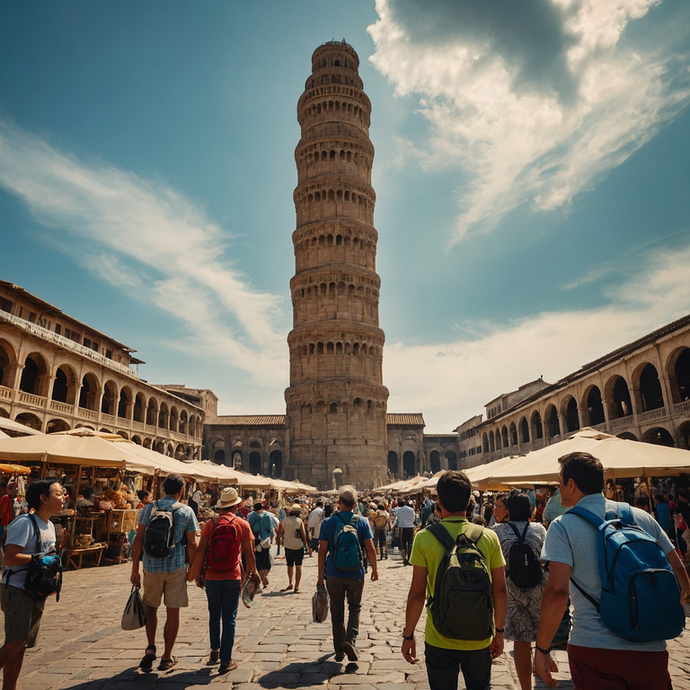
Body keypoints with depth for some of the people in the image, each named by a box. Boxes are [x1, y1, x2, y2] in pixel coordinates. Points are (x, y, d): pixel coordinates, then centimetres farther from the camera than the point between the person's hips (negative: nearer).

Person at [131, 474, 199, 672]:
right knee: (173, 611, 10)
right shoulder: (187, 512, -3)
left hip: (152, 566, 1)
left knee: (151, 607, 22)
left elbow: (139, 539, -3)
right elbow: (191, 544, -2)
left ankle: (151, 648, 10)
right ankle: (167, 657, 18)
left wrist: (135, 569, 3)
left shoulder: (149, 508, -1)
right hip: (176, 567, -1)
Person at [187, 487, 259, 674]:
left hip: (211, 577, 2)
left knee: (214, 615, 21)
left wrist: (197, 572, 8)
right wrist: (253, 572, 9)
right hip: (232, 578, -2)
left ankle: (215, 651, 33)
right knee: (229, 618, 6)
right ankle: (225, 661, 8)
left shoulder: (211, 523, -3)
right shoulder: (243, 524, -6)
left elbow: (201, 550, -3)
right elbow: (248, 552, -5)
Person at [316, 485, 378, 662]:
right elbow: (370, 549, -6)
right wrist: (374, 569, 9)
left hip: (334, 574, 0)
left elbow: (323, 550, -6)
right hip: (356, 574, 0)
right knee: (355, 607, 19)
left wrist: (320, 575, 2)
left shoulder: (328, 523, -6)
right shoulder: (362, 522, -5)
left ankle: (339, 651, 23)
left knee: (337, 612, 14)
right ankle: (351, 639, -1)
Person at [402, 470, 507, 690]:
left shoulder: (424, 538, -14)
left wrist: (408, 635, 1)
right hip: (479, 639, 2)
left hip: (439, 640, -2)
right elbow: (500, 591, -3)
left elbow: (417, 593, -11)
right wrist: (499, 632, 11)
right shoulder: (489, 537, -9)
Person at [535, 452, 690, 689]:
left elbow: (557, 590, -17)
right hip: (652, 650, 5)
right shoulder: (643, 517, 5)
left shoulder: (563, 526, -9)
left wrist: (541, 649, -7)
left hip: (593, 648, -5)